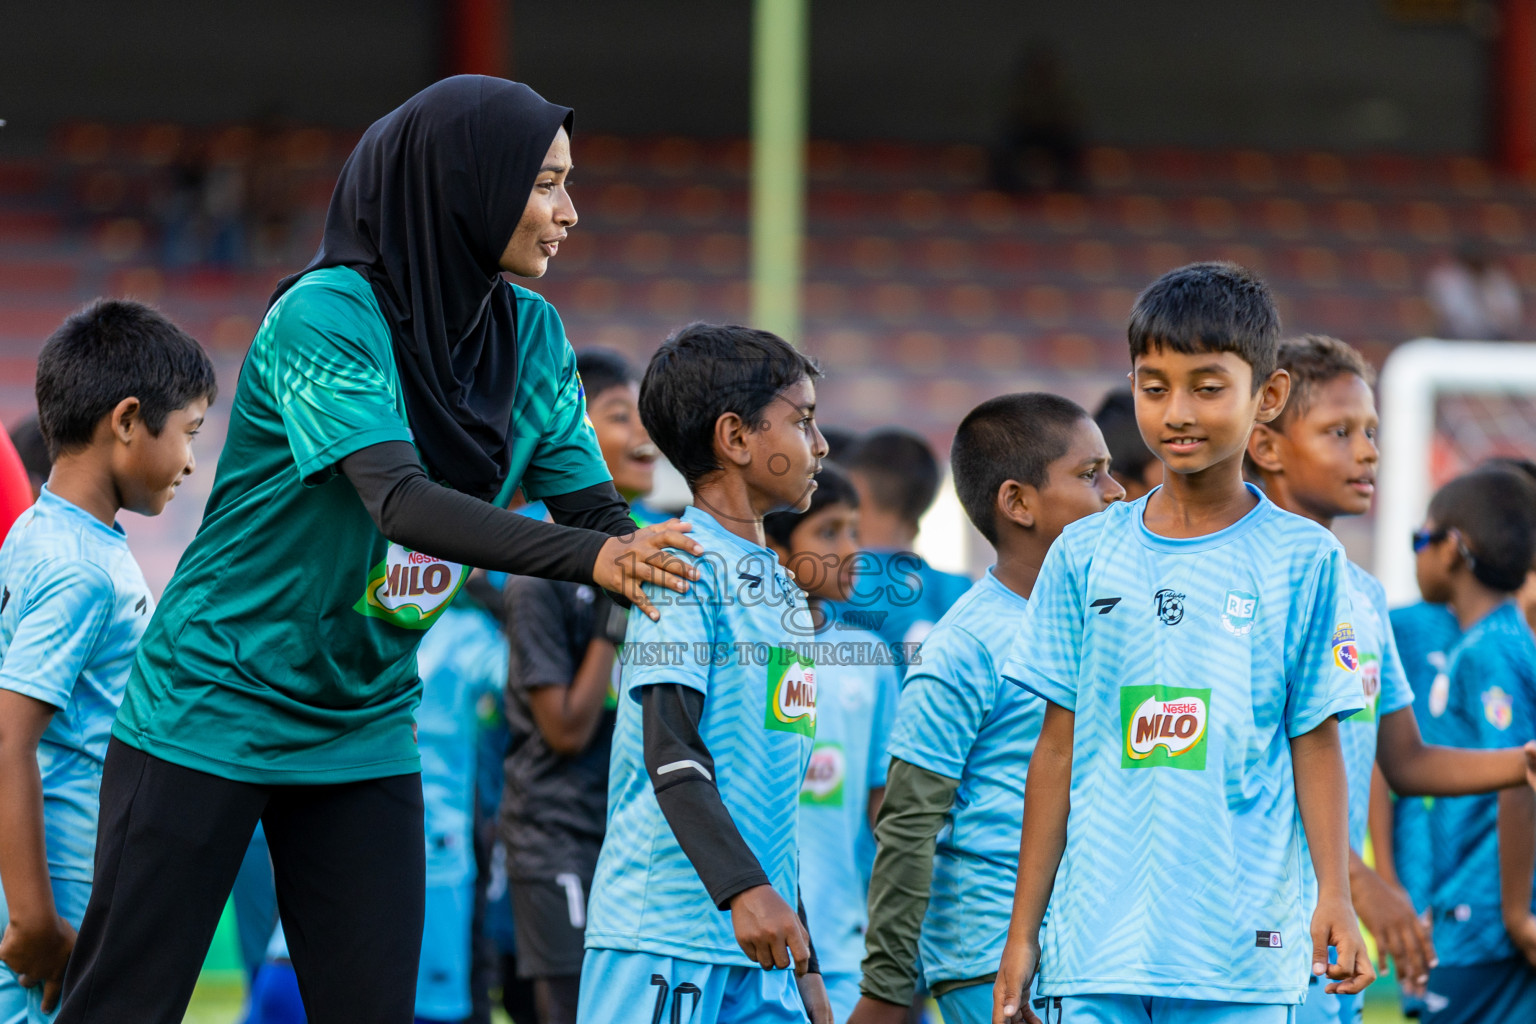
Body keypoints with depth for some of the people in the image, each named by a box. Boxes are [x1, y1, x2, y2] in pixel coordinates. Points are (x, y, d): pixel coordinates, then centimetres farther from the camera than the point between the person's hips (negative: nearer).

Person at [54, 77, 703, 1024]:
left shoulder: (532, 334, 1)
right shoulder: (323, 317, -20)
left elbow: (596, 509, 2)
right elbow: (401, 503, -32)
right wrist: (590, 557, -44)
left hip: (364, 729, 6)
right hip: (213, 714, -6)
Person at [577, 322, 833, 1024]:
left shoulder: (780, 589, 18)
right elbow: (669, 750, -17)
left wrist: (803, 966, 24)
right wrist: (741, 888, -27)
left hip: (755, 947, 9)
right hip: (666, 936, -9)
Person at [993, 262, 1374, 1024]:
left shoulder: (1301, 559, 2)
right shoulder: (1084, 556, 8)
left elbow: (1315, 743, 4)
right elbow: (1058, 749, 11)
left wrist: (1333, 896, -7)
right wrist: (1022, 933, 10)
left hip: (1239, 954, -2)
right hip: (1095, 949, 2)